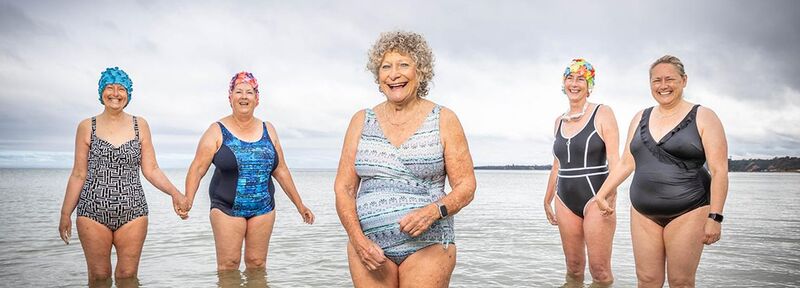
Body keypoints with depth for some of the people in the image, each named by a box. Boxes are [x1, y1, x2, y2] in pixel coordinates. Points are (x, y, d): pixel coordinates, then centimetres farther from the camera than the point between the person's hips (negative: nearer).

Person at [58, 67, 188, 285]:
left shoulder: (140, 125, 7)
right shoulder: (87, 127, 5)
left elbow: (151, 170, 6)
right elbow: (78, 175, 7)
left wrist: (175, 193, -8)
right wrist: (65, 214, 6)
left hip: (132, 213, 1)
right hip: (93, 212, 0)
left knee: (128, 276, 3)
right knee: (99, 276, 3)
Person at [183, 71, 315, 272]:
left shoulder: (268, 130, 9)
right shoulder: (217, 131, -1)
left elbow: (281, 171, 12)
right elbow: (197, 169, -7)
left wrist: (300, 205, 12)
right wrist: (187, 201, -22)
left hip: (263, 209, 3)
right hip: (227, 208, -2)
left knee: (257, 263, 7)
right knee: (228, 265, -1)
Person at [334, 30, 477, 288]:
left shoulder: (444, 120, 1)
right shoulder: (361, 121, 7)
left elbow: (466, 186, 1)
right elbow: (343, 188, 5)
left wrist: (433, 211, -17)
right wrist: (358, 239, -8)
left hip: (428, 246, -1)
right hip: (368, 244, 2)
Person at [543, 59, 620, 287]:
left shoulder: (602, 113, -2)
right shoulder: (560, 121, 14)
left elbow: (614, 159, -9)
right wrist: (547, 200, 23)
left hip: (595, 197, -5)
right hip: (566, 200, 5)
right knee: (573, 268, 9)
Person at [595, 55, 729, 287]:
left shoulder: (703, 117, -1)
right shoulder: (640, 118, 12)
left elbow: (719, 171, -6)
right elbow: (626, 163, 17)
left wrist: (715, 217, -13)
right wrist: (602, 193, 13)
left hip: (688, 212, -4)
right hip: (643, 213, 4)